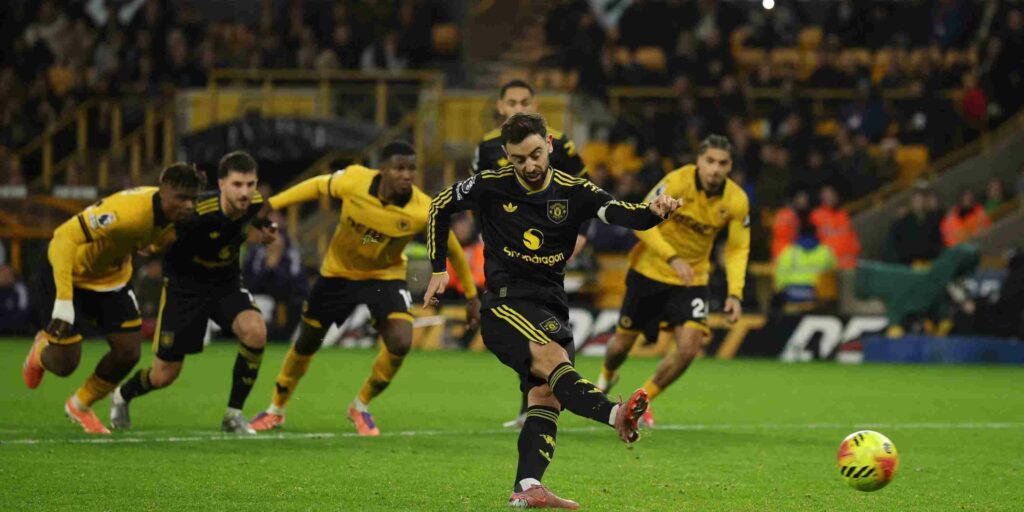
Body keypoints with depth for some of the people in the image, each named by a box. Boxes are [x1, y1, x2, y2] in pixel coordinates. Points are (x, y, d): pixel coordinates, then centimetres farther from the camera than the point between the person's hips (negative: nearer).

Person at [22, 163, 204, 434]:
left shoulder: (173, 212, -15)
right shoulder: (128, 211, -40)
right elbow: (65, 237, -41)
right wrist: (63, 302, -45)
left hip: (112, 275, 7)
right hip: (68, 273, -7)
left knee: (128, 352, -1)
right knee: (65, 364, -6)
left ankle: (80, 406, 27)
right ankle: (42, 351, 34)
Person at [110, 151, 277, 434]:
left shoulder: (256, 206, -18)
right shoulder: (198, 213, -32)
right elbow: (163, 240, -12)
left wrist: (265, 232, -8)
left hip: (227, 282, 3)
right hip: (185, 283, -3)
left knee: (255, 330, -28)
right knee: (164, 376, 3)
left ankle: (234, 415, -10)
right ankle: (122, 397, 40)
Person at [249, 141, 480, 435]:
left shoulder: (423, 211, -27)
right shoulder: (353, 180, -27)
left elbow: (453, 251, -10)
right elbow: (316, 187, -6)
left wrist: (471, 295, -3)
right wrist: (271, 204, -6)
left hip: (385, 276, -1)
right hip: (338, 272, 1)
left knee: (400, 343, -22)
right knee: (306, 344, 12)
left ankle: (361, 407, 5)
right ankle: (276, 410, 38)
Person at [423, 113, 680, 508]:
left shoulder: (573, 192, 3)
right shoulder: (491, 187, 1)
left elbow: (619, 212, -14)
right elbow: (439, 207, 17)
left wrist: (653, 212, -36)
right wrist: (439, 269, 14)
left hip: (553, 308, 5)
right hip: (506, 304, -5)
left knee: (546, 396, -7)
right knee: (552, 358, -29)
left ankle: (526, 489, -13)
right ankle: (615, 415, -54)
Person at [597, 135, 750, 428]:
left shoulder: (736, 201, -12)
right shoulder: (677, 182, -22)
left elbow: (737, 250, -3)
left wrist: (735, 294, -16)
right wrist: (672, 258, -31)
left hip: (692, 280, 2)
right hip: (649, 272, -2)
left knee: (689, 347, -17)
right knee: (622, 343, 8)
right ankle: (607, 376, 47)